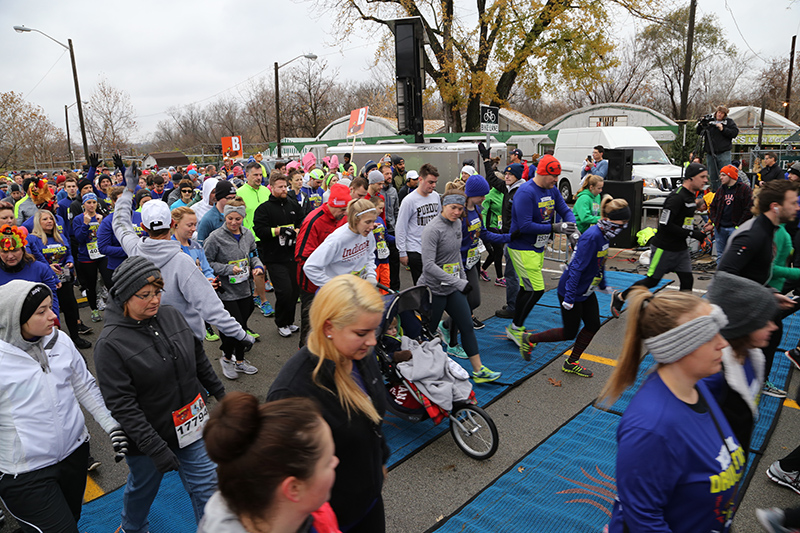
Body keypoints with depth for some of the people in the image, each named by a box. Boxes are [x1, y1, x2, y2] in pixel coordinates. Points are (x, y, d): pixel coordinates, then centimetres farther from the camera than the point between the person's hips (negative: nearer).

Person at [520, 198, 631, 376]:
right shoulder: (592, 236, -28)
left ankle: (571, 363, 26)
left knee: (593, 326, 11)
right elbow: (577, 267, -29)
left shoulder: (604, 234, 1)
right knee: (570, 333, 3)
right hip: (572, 291, -9)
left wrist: (602, 285, 29)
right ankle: (530, 339, 20)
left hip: (586, 291, 9)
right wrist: (569, 296, -29)